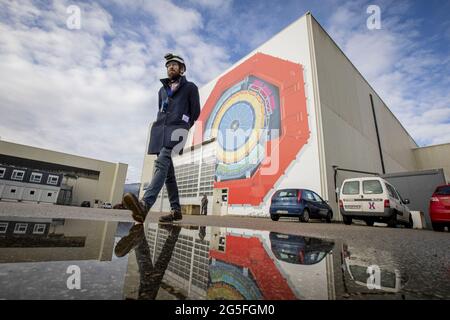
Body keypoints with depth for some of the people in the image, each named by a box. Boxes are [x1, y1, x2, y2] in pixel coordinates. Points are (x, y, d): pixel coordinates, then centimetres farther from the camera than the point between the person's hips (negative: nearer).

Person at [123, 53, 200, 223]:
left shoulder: (190, 87, 14)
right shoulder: (162, 90, 30)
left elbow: (196, 111, 10)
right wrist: (160, 127, 17)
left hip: (176, 129, -6)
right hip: (160, 129, 6)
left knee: (162, 163, -28)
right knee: (168, 170, 0)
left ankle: (145, 204, -43)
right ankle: (176, 210, 5)